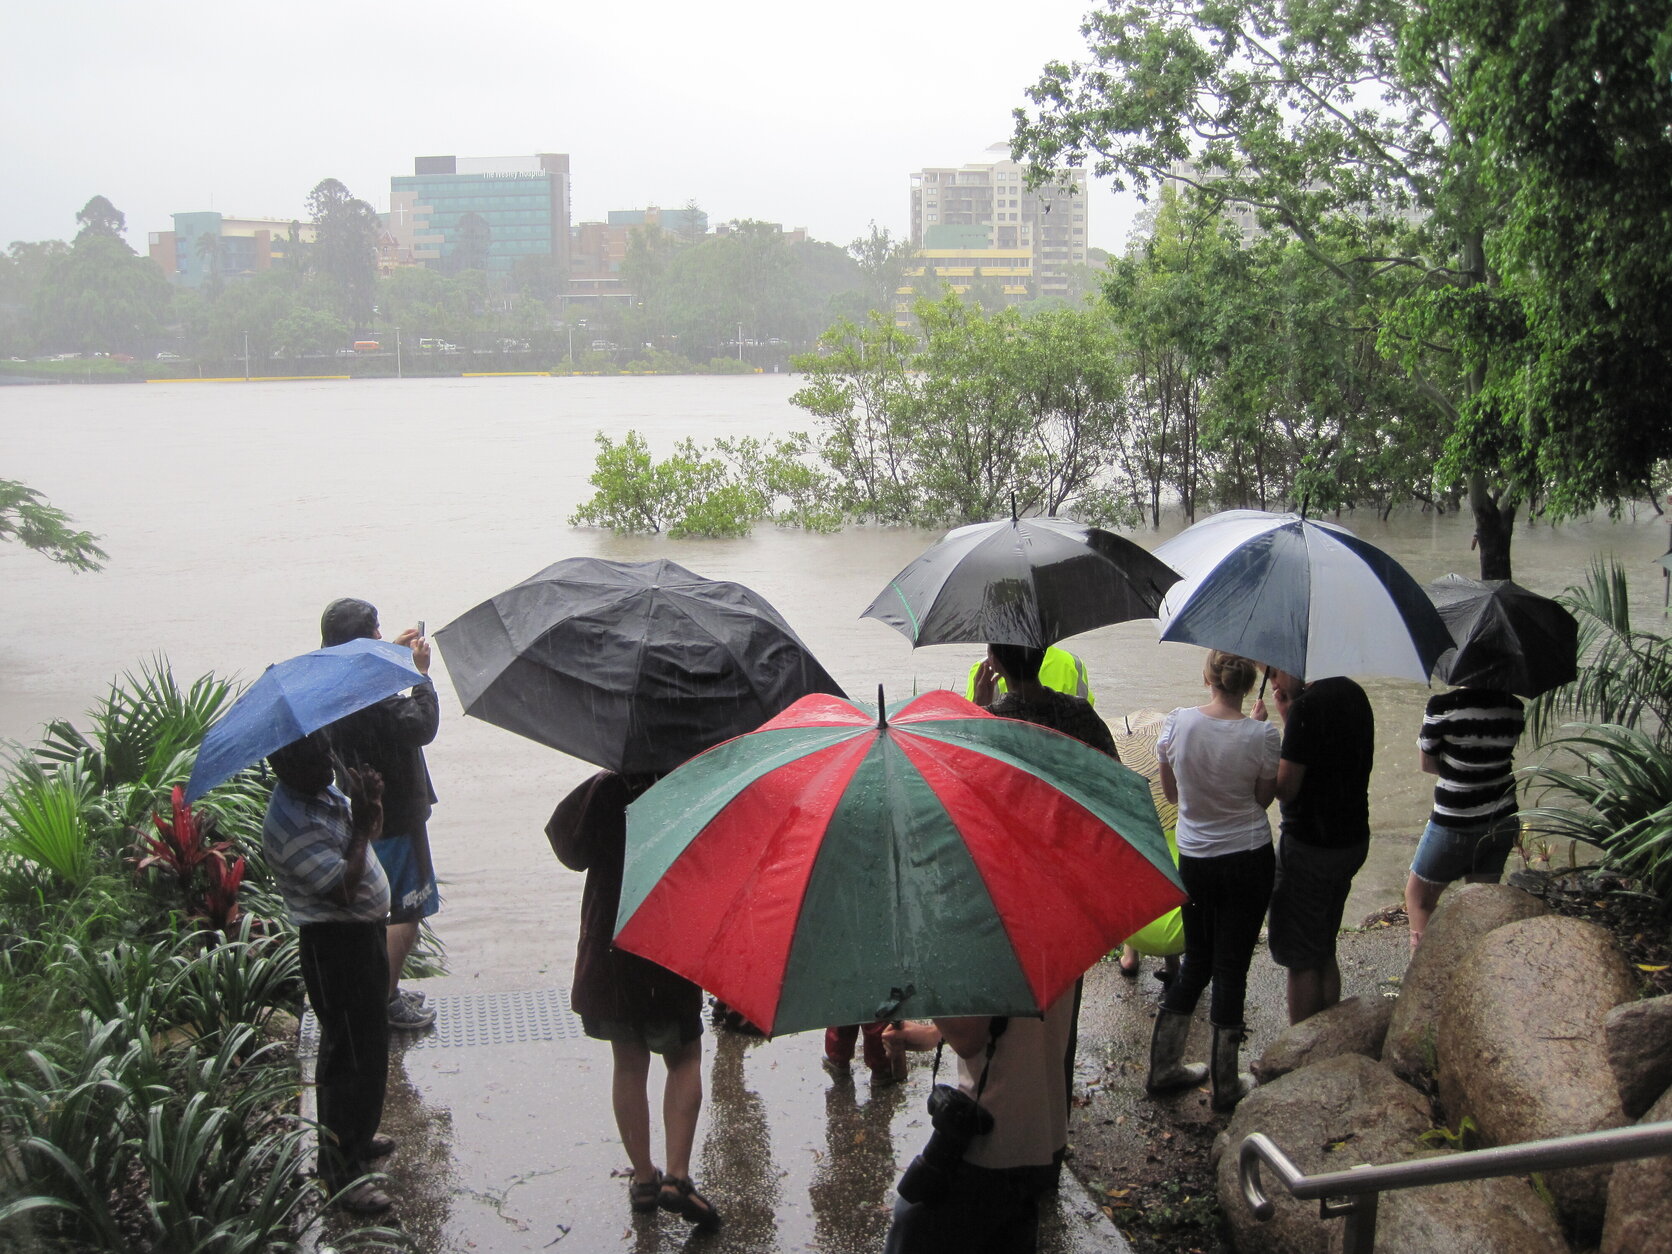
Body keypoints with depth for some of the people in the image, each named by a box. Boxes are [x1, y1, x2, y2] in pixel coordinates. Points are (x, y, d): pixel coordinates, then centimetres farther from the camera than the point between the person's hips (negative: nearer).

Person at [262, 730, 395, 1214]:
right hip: (335, 944, -10)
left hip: (363, 931, 10)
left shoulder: (323, 793, 3)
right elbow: (344, 888, -30)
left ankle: (353, 1137, 40)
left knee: (367, 1044, 23)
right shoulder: (290, 825, -26)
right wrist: (360, 827, -22)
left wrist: (370, 803, -6)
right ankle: (341, 1170, 8)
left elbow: (370, 830, 15)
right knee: (353, 1055, -3)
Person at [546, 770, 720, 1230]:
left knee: (628, 1064, 15)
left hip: (609, 947, 2)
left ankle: (643, 1176, 19)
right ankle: (676, 1175, 0)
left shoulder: (605, 791, -10)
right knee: (684, 1059, 13)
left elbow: (569, 848, 0)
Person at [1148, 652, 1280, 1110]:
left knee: (1196, 959, 19)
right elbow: (1265, 797, -2)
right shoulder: (1262, 736, -16)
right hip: (1249, 859, -3)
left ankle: (1163, 1066, 26)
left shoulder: (1178, 723, -10)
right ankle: (1226, 1085, 16)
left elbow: (1170, 792, 3)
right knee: (1231, 966, 6)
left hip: (1193, 860, 3)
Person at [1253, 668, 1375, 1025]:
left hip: (1310, 847, -9)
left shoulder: (1306, 707, -23)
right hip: (1353, 838, 9)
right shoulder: (1353, 692, 5)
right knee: (1325, 953, 21)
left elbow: (1285, 789, -21)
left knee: (1301, 959, 4)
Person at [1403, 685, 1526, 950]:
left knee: (1418, 897, 11)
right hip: (1503, 819, 5)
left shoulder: (1442, 706, -20)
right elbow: (1501, 756, 5)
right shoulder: (1514, 707, -4)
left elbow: (1428, 764, -8)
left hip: (1455, 824, -5)